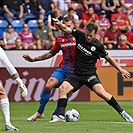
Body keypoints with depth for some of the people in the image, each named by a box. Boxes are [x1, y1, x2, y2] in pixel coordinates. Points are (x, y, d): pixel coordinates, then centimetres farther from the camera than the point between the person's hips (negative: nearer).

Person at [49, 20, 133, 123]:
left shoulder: (98, 45, -11)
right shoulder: (80, 35, -2)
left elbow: (108, 58, 2)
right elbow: (66, 29, 5)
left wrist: (121, 70, 6)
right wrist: (59, 24, -17)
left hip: (90, 74, -4)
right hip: (77, 74, 4)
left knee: (101, 92, -23)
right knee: (63, 88, -17)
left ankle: (122, 112, -11)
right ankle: (61, 116, -18)